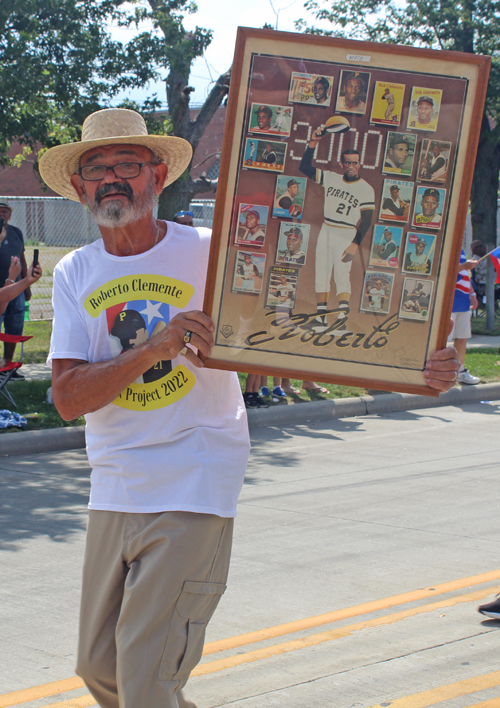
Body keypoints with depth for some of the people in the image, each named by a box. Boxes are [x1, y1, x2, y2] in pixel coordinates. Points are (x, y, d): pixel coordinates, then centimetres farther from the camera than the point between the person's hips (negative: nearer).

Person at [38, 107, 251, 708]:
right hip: (114, 493, 5)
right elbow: (67, 399, -7)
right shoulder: (75, 274, 5)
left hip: (194, 489, -5)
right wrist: (152, 350, -23)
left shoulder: (208, 253, -5)